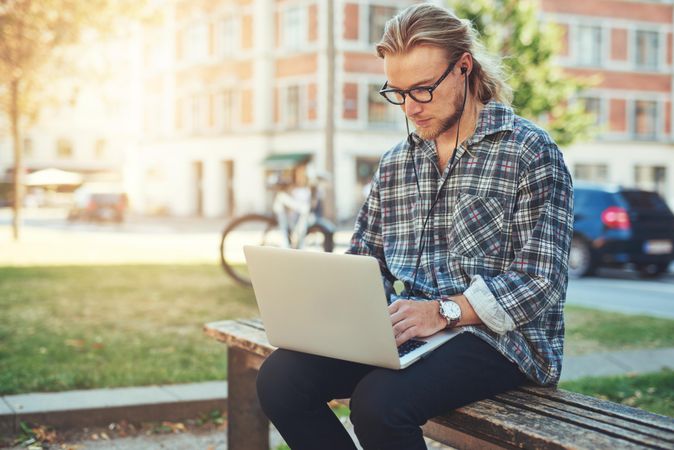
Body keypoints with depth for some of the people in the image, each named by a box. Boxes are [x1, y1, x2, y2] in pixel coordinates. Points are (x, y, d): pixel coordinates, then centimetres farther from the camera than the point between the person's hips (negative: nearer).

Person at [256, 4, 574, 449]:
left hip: (500, 338, -5)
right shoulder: (395, 164, 16)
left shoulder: (529, 151, -3)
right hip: (409, 332, 6)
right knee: (280, 378, -17)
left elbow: (542, 281, -11)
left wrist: (443, 311, -23)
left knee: (379, 402, -33)